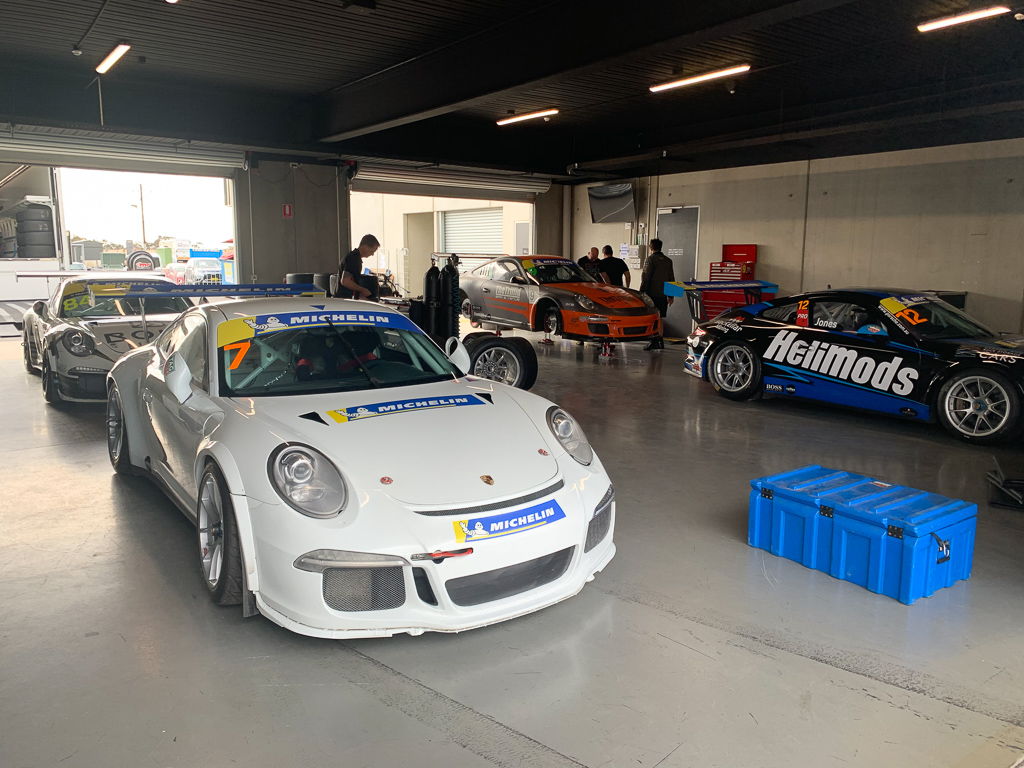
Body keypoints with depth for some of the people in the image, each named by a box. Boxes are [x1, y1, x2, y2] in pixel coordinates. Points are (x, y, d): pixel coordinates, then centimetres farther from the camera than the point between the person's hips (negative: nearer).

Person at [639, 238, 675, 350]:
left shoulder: (651, 259, -7)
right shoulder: (668, 261, 12)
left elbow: (646, 277, -11)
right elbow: (671, 279, 15)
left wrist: (641, 292, -7)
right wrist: (670, 296, 20)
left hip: (652, 294, -6)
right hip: (663, 295, 6)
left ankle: (654, 342, -6)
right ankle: (660, 342, 14)